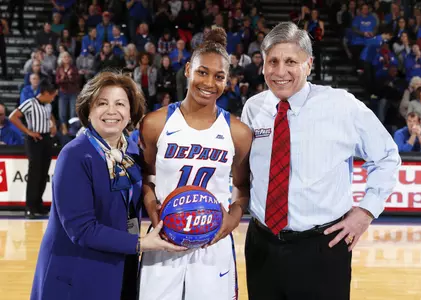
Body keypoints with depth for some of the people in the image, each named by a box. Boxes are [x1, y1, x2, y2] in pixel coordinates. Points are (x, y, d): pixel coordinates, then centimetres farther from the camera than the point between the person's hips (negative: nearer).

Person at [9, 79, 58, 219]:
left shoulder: (48, 105, 11)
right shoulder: (29, 104, -12)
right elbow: (13, 117, -17)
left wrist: (54, 125, 11)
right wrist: (28, 131, -17)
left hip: (47, 139, 7)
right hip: (35, 140, -7)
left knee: (44, 174, 8)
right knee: (34, 174, -8)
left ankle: (38, 204, 18)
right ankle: (30, 208, -4)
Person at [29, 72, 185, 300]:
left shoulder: (133, 152, 3)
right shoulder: (75, 155, -17)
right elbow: (80, 227, -21)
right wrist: (139, 244, -22)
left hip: (122, 274, 6)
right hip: (75, 278, -6)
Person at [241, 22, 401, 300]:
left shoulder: (343, 105, -6)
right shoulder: (252, 108, 2)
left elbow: (387, 157, 6)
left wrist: (367, 209, 0)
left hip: (321, 249, -3)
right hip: (262, 246, 3)